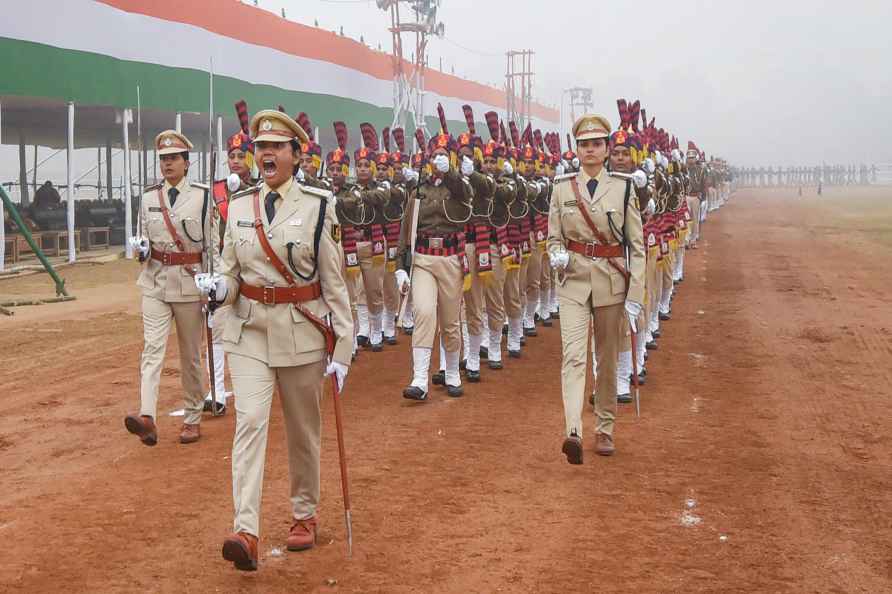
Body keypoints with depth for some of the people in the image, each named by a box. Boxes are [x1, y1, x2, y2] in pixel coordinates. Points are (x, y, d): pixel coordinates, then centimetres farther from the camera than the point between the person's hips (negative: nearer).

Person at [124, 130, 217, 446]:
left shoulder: (202, 196, -2)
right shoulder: (149, 197, 7)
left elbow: (213, 243, -1)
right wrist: (141, 248, -6)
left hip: (190, 281, -2)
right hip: (155, 281, 2)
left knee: (191, 354, 7)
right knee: (152, 348, -12)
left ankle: (192, 418, 19)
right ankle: (147, 417, -23)